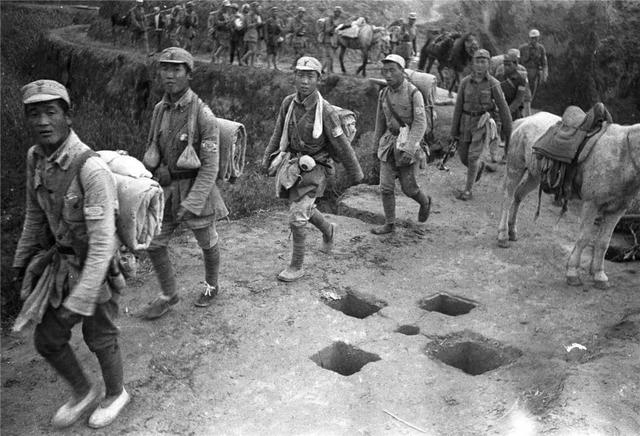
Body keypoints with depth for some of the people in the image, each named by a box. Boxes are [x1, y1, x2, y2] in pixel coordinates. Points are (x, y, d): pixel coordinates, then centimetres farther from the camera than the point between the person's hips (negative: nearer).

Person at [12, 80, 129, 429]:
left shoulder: (92, 169, -32)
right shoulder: (37, 156, -6)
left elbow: (103, 242, -31)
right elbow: (36, 212, 11)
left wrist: (78, 303, -30)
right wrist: (22, 259, 21)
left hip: (98, 270, -7)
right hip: (65, 266, 7)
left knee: (99, 340, 15)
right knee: (46, 340, 15)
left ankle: (115, 394, 45)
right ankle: (83, 393, 41)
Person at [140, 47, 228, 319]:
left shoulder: (203, 116, -21)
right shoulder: (161, 109, 0)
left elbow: (210, 166, -21)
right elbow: (153, 147, 15)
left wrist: (191, 205, -24)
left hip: (196, 187, -5)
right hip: (167, 188, 6)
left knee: (207, 242, 15)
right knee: (154, 243, 6)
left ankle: (211, 286, 41)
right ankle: (168, 295, 26)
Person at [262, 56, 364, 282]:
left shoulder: (326, 111, -23)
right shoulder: (288, 102, -6)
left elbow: (342, 145, -14)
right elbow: (279, 132, 10)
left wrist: (356, 174, -5)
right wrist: (268, 157, 12)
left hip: (314, 168, -6)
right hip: (295, 164, 6)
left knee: (296, 217, -9)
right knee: (303, 209, 22)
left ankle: (296, 266, 8)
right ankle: (328, 230, 53)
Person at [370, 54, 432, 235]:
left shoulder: (414, 93, -13)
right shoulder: (384, 94, 4)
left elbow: (420, 124, -17)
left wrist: (410, 148, -27)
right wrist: (377, 146, 21)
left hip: (408, 143, -5)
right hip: (389, 141, 5)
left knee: (408, 187, 3)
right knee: (386, 186, 1)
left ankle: (425, 202, 35)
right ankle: (389, 224, 13)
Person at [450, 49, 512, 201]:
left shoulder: (493, 84, -8)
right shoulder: (465, 82, -1)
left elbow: (503, 108, -4)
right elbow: (458, 107, 1)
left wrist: (508, 131, -3)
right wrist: (454, 131, 1)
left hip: (482, 122, -4)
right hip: (466, 122, 4)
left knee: (473, 156, -15)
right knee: (463, 157, 10)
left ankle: (468, 190, -5)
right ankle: (479, 165, 45)